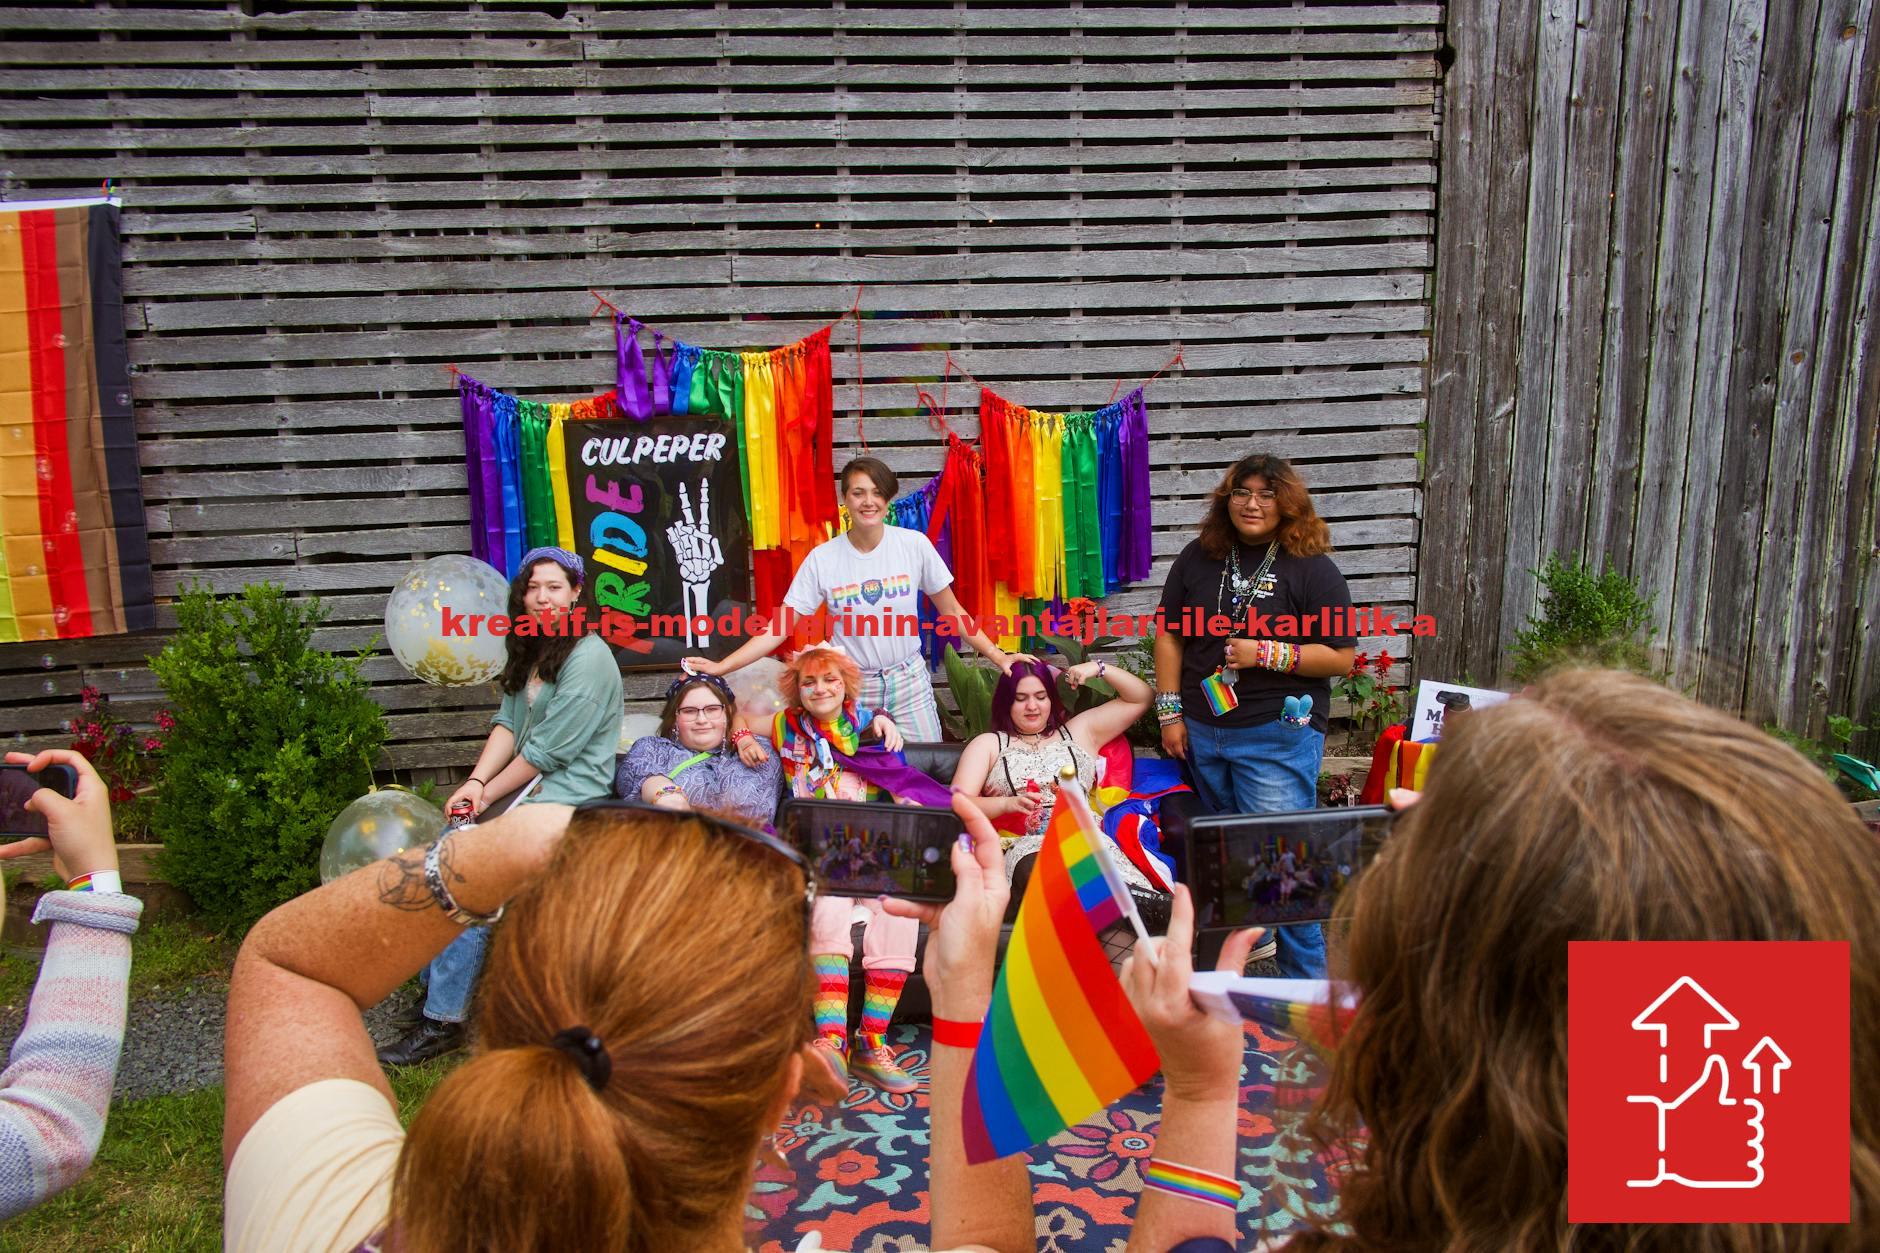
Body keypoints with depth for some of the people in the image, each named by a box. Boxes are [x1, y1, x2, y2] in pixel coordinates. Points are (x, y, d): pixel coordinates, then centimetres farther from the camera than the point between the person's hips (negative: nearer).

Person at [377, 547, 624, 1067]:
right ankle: (436, 986, 4)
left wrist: (489, 793, -8)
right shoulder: (529, 651, 16)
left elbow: (549, 750, -15)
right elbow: (508, 724, 8)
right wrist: (476, 781, -8)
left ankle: (443, 1022, -12)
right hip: (526, 789, 9)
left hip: (570, 795, -8)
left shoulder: (588, 658, -13)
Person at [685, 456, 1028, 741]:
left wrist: (996, 655, -4)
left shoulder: (915, 545, -6)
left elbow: (950, 609, 2)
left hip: (908, 680, 1)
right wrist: (720, 667, -16)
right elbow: (780, 626, -7)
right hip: (852, 686, 0)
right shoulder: (822, 558, -7)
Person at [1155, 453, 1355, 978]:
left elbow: (1341, 657, -7)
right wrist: (1170, 712, 3)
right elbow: (1169, 635, 9)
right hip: (1201, 732, 5)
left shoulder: (1311, 569, -5)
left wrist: (1267, 654, -18)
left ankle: (1306, 979, 10)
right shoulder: (1198, 558, 7)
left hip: (1278, 736, -5)